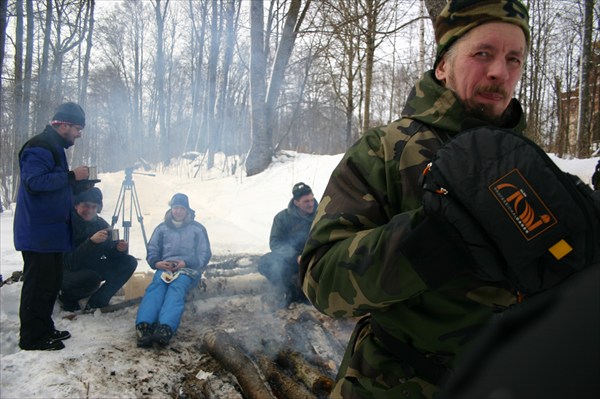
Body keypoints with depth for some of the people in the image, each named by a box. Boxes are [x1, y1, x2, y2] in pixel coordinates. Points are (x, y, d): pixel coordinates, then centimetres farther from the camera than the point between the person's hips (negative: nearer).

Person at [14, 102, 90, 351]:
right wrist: (71, 176, -21)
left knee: (52, 281, 16)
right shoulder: (39, 148, -14)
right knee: (38, 283, -3)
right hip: (38, 232, -10)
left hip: (52, 231, 10)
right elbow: (34, 181, -25)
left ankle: (44, 329, 27)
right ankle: (32, 337, 7)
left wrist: (79, 182, 12)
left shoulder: (54, 147, 18)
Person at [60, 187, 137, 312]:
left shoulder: (101, 224, -6)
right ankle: (67, 296, -3)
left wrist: (119, 249, -28)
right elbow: (69, 262, -30)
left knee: (129, 262, -10)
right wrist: (91, 241, -41)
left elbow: (110, 253, -5)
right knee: (91, 278, -37)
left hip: (92, 268, 6)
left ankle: (97, 301, -6)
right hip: (69, 272, -6)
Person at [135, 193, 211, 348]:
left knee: (176, 288, -36)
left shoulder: (197, 229, 12)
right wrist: (157, 263, -9)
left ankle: (165, 328, -61)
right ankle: (143, 326, -56)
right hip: (165, 267, 2)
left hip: (189, 269, -2)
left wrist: (185, 263, -12)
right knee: (155, 286, -32)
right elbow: (152, 251, 15)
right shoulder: (162, 228, 19)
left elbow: (204, 255, 6)